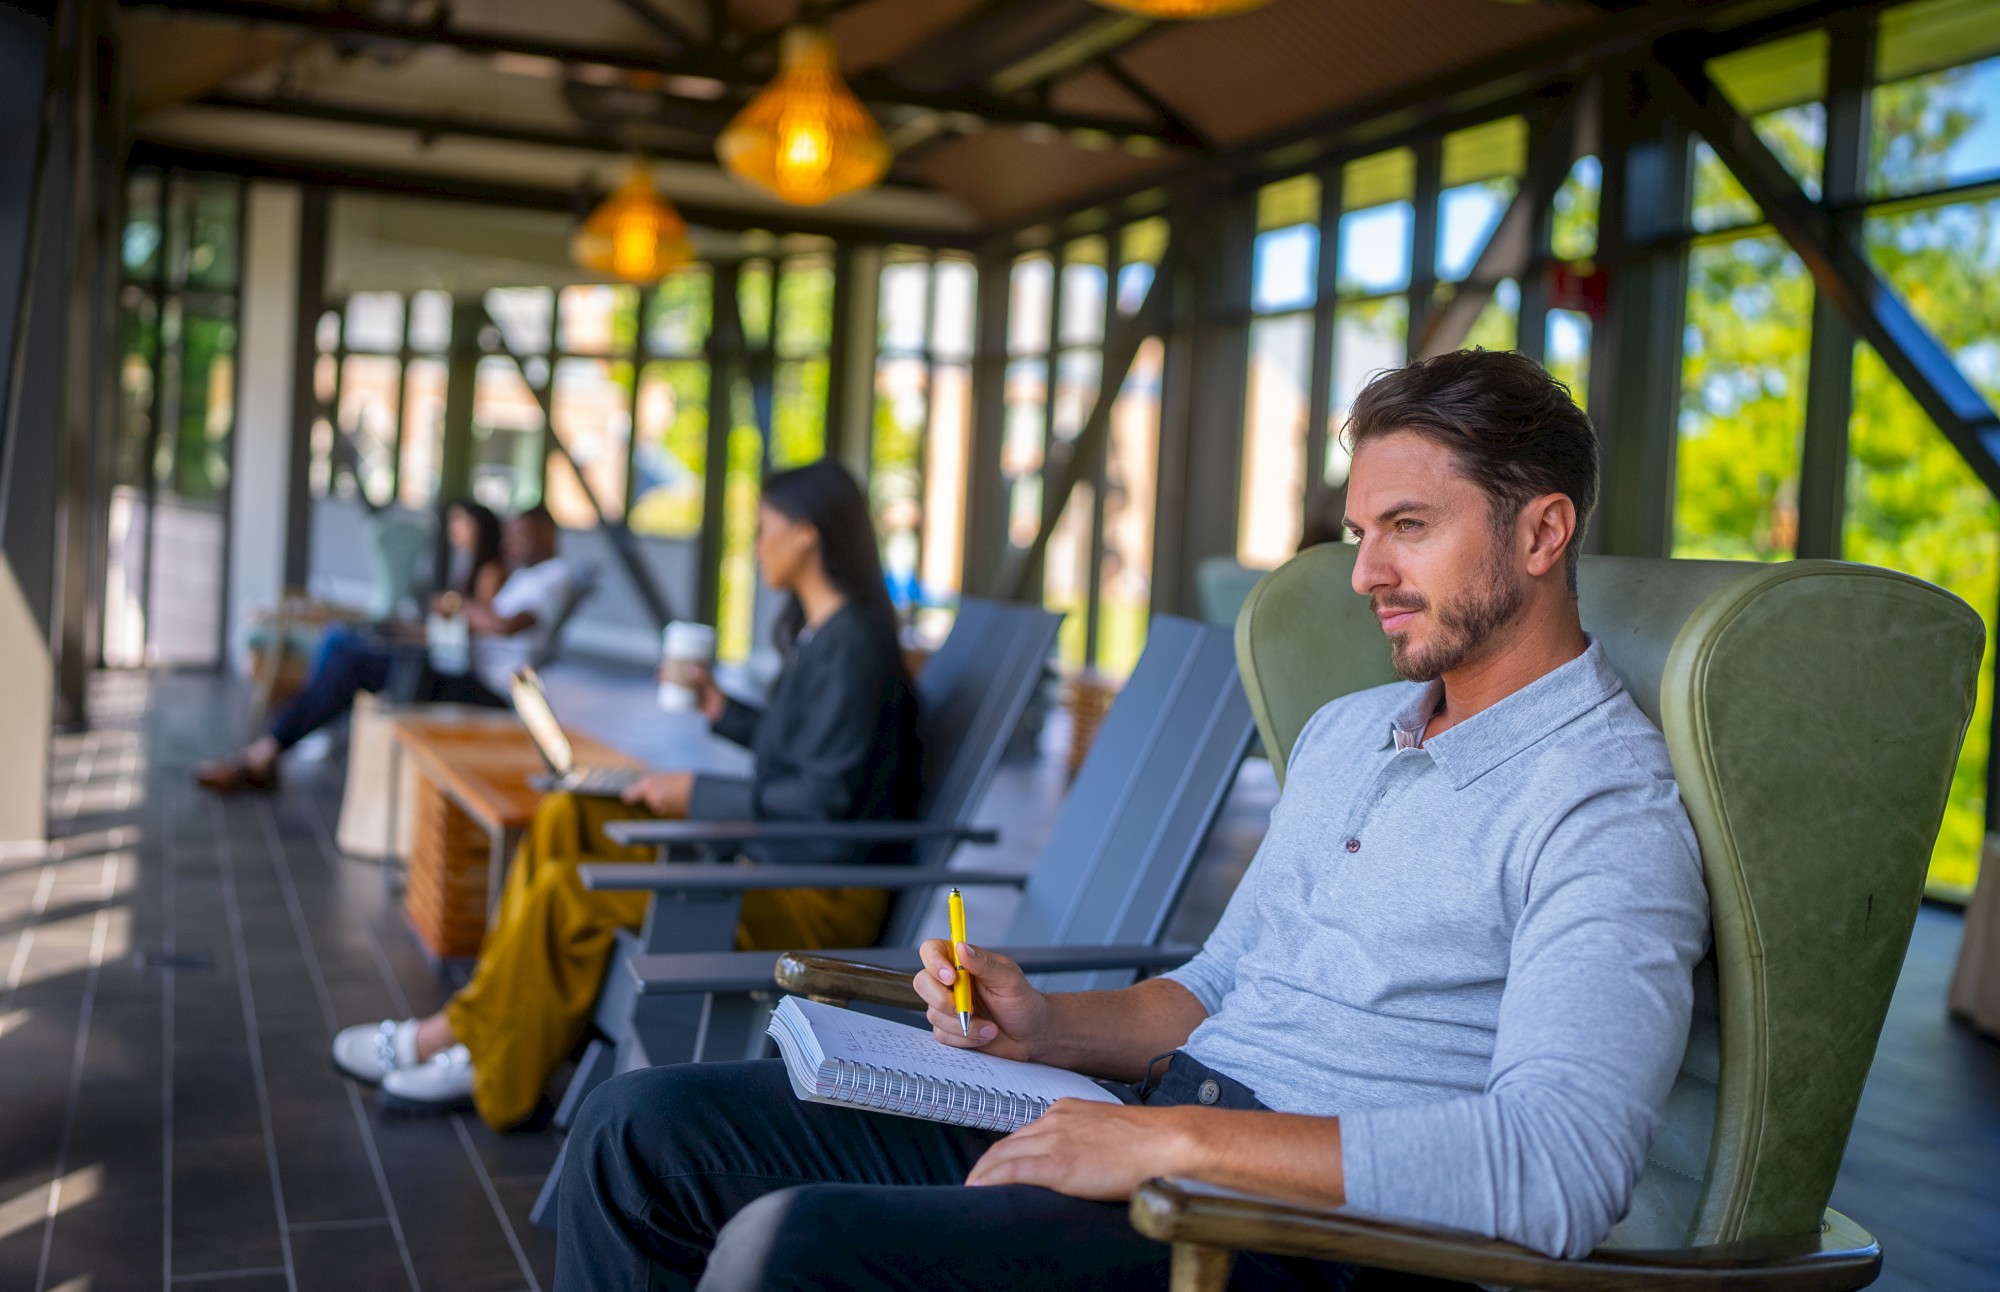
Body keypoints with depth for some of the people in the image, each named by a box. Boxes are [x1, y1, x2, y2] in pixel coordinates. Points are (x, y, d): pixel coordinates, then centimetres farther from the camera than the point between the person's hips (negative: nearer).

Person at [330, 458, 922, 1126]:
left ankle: (469, 1045, 5)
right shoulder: (817, 629, 12)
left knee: (566, 889, -17)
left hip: (823, 895, -10)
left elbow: (823, 800, -22)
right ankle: (488, 1045, 1)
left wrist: (697, 795, -15)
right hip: (772, 853, 10)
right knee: (565, 817, 3)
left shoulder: (852, 642, -18)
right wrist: (724, 710, 19)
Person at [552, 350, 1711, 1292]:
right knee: (649, 1131, 0)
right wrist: (1051, 1026, 5)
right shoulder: (1344, 734, 19)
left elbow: (1562, 1171, -25)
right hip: (1157, 1139, 9)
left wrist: (1175, 1138, -24)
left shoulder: (1610, 809, -11)